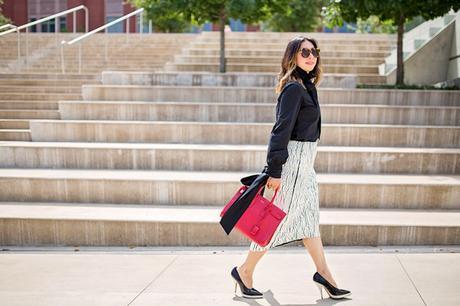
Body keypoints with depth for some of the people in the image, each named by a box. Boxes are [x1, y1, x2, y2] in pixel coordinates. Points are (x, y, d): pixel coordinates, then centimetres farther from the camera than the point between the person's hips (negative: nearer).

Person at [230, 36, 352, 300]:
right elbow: (282, 129, -21)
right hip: (293, 159, -10)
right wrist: (275, 171, -23)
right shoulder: (294, 88, -17)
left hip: (304, 160, 10)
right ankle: (245, 271, 11)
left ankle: (323, 273, 19)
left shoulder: (306, 85, 12)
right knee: (280, 217, -1)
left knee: (309, 217, 13)